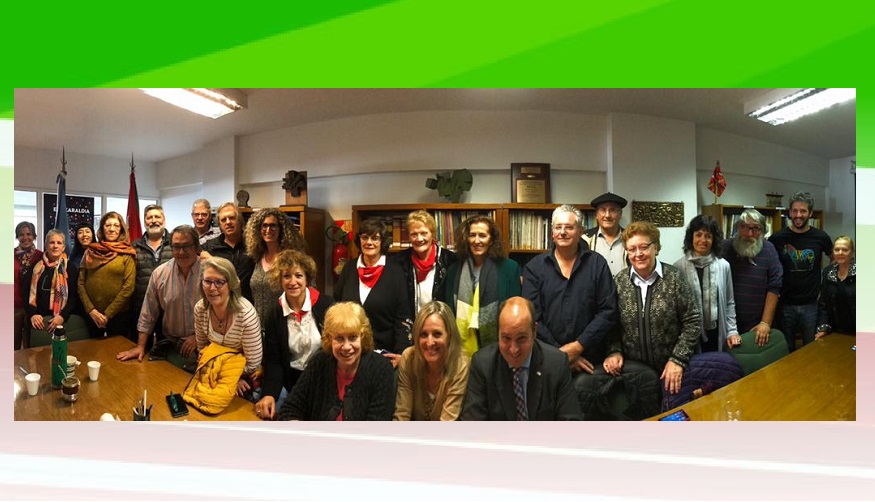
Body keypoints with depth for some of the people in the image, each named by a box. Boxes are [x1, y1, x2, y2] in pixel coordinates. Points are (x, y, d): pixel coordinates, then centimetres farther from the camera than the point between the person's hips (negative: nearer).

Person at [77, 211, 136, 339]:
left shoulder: (127, 254, -4)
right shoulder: (90, 251, 5)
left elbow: (128, 287, -10)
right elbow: (81, 282, 3)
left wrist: (108, 314, -12)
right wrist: (91, 310, -8)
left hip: (118, 314, -3)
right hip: (91, 314, 3)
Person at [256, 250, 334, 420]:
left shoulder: (325, 304, -7)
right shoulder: (275, 313, 2)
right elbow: (273, 359, -1)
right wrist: (269, 393, -17)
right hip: (291, 381, 3)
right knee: (266, 410, -18)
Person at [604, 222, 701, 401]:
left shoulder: (674, 278, -8)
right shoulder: (619, 281, -2)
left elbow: (692, 322, -6)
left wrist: (678, 359, -13)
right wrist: (614, 351, -10)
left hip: (669, 367, -1)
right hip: (633, 368, 2)